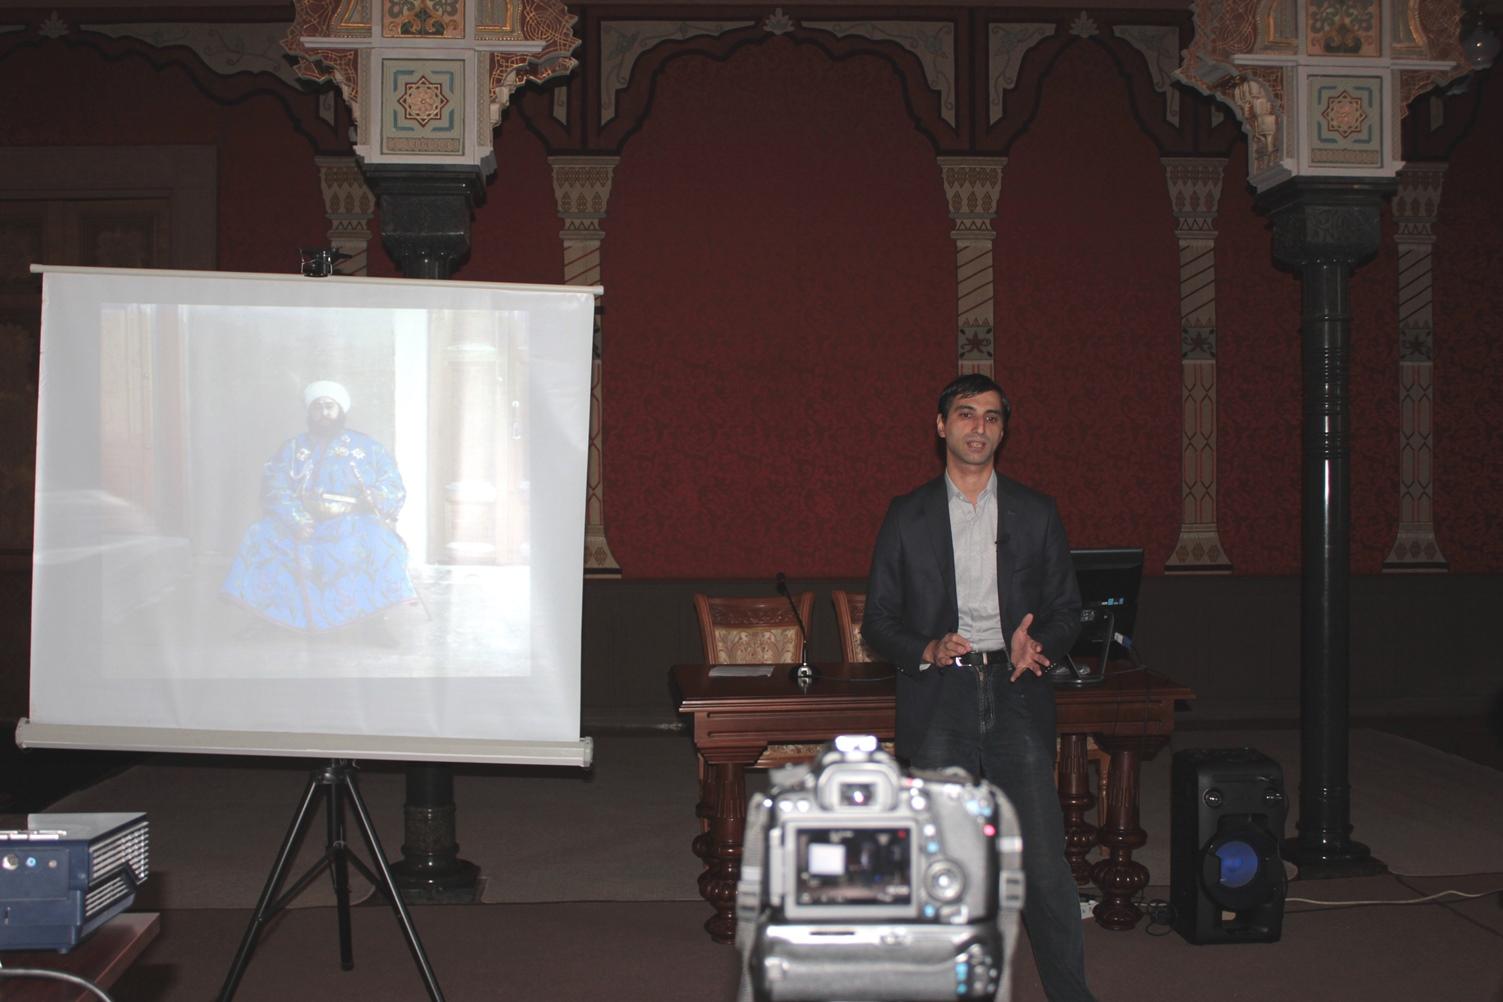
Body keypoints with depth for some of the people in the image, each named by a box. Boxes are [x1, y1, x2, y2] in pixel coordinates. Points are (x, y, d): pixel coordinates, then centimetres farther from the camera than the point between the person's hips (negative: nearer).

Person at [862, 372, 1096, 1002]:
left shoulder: (1036, 514, 11)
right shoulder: (906, 517, 9)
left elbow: (1066, 611, 13)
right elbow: (877, 621, 8)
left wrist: (1036, 644, -9)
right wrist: (928, 650, -10)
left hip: (1017, 697, 0)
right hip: (938, 701, 0)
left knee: (1044, 863, -5)